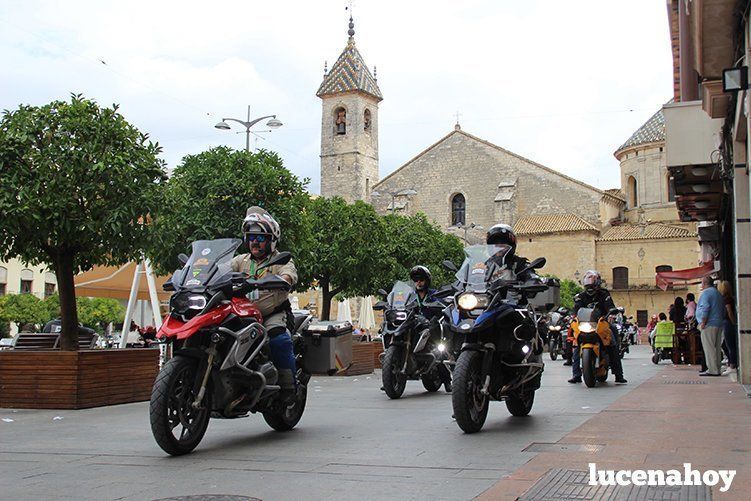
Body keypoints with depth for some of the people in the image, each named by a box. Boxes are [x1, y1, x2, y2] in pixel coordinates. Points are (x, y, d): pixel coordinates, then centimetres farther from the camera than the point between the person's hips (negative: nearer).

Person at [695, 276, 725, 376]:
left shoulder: (706, 293, -8)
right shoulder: (719, 293, 21)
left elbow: (705, 309, -19)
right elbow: (723, 310, 23)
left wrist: (703, 323, -17)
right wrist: (721, 321, 22)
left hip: (709, 324, -9)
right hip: (719, 324, 9)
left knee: (709, 348, -8)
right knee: (717, 348, 10)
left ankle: (712, 370, -12)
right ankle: (717, 369, 12)